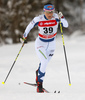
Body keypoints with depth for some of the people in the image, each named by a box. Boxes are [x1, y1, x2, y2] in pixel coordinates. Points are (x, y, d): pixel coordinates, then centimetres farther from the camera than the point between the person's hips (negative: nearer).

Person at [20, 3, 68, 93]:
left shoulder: (56, 17, -17)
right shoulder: (38, 19, -20)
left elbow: (66, 25, -24)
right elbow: (30, 26, -4)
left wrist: (61, 18, -40)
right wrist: (24, 36, 2)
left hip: (51, 44, 3)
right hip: (40, 43, -3)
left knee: (45, 63, 20)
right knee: (44, 62, -22)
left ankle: (38, 72, 52)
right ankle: (39, 84, -11)